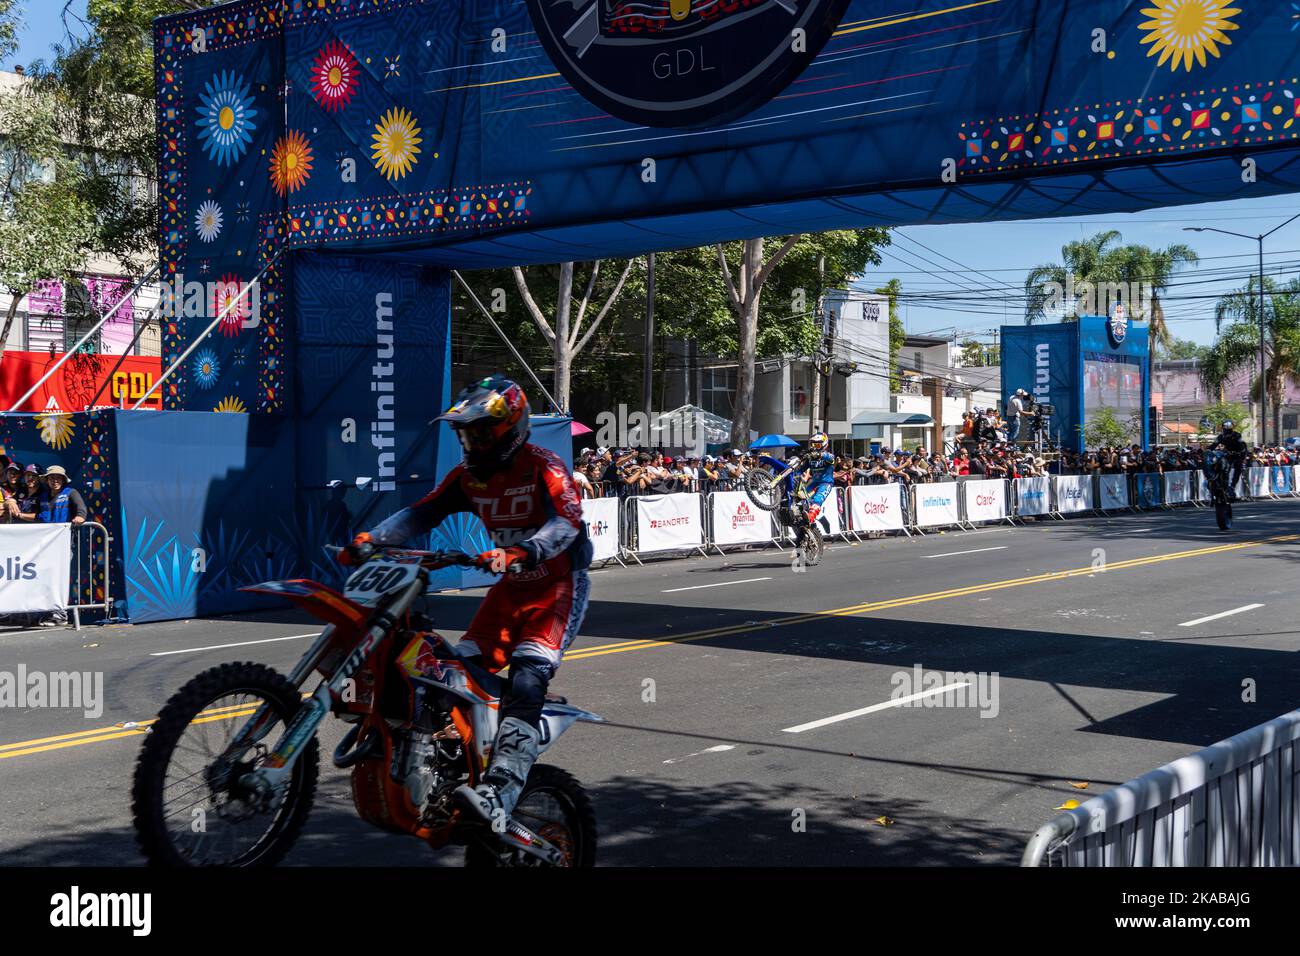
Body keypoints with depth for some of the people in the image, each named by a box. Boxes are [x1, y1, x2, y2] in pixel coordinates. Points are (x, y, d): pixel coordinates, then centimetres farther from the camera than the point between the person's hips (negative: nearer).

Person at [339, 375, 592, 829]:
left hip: (559, 586, -7)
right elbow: (422, 513, 0)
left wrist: (518, 553, -47)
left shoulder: (543, 465, -16)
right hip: (511, 588, 8)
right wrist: (371, 538, -16)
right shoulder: (468, 475, 5)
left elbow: (568, 521, -31)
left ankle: (497, 795, -35)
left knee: (526, 682, -24)